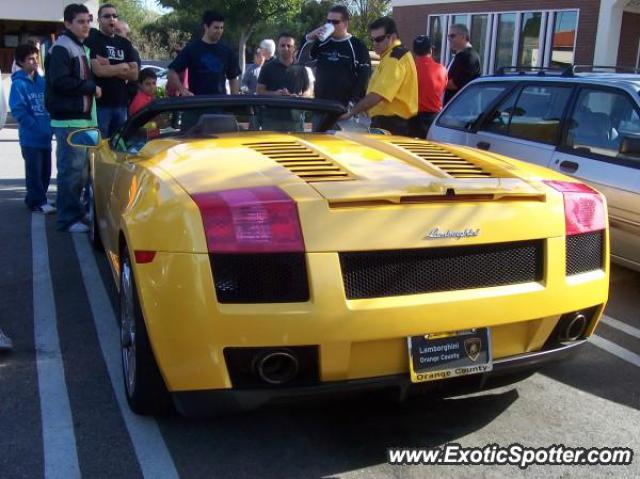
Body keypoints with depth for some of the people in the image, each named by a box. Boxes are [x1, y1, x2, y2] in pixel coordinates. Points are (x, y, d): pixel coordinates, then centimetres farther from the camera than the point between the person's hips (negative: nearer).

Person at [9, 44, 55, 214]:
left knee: (45, 171, 10)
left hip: (46, 136, 6)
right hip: (30, 137, -6)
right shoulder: (18, 84, -7)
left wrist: (50, 125, 2)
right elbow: (18, 111, -12)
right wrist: (37, 127, -17)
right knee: (34, 171, -2)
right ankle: (38, 202, 5)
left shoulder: (42, 81, 10)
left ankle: (33, 199, 23)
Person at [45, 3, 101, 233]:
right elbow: (60, 81, -20)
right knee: (71, 169, -8)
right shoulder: (61, 48, -10)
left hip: (84, 117, 9)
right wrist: (91, 87, -12)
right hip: (69, 119, -9)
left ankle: (76, 212, 24)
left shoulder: (83, 49, 20)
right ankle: (68, 218, -2)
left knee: (81, 169, 13)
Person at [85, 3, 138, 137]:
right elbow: (98, 70, -17)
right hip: (100, 104, -6)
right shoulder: (92, 40, -2)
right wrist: (122, 67, -3)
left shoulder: (125, 43, 15)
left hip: (121, 104, 6)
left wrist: (109, 67, -7)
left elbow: (134, 74, 6)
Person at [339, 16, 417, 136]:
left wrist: (351, 113, -26)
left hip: (391, 124, -11)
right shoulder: (395, 55, 18)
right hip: (393, 122, 11)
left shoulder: (394, 59, -18)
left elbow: (377, 95, -28)